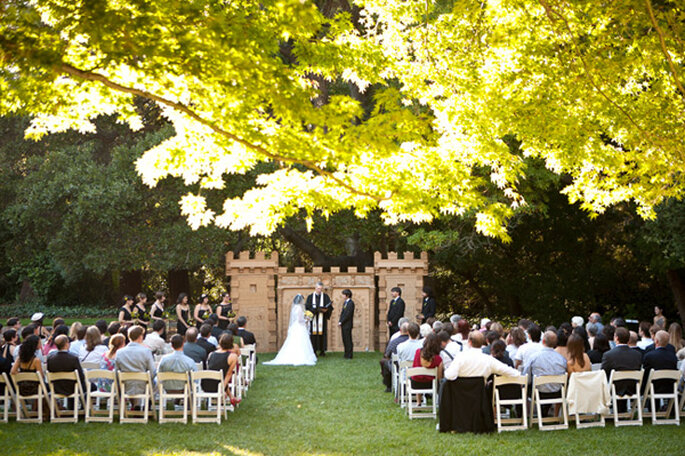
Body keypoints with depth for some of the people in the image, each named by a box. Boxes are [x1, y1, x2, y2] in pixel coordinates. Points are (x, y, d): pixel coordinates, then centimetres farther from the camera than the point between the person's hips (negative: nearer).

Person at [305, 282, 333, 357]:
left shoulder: (325, 296, 8)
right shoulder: (310, 297, 8)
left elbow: (330, 307, 1)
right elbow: (307, 307, -2)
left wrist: (325, 309, -20)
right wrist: (317, 309, -15)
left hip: (322, 319, 0)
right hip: (313, 319, 0)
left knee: (322, 333, -4)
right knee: (314, 333, -5)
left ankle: (322, 350, 0)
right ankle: (314, 350, -2)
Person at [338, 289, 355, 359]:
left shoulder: (351, 303, -12)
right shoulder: (345, 303, 17)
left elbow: (348, 314, -18)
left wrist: (341, 322, -15)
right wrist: (339, 321, 6)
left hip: (347, 324, -9)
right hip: (343, 325, 9)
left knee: (348, 340, -5)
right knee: (344, 340, 11)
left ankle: (349, 355, -2)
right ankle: (346, 354, 17)